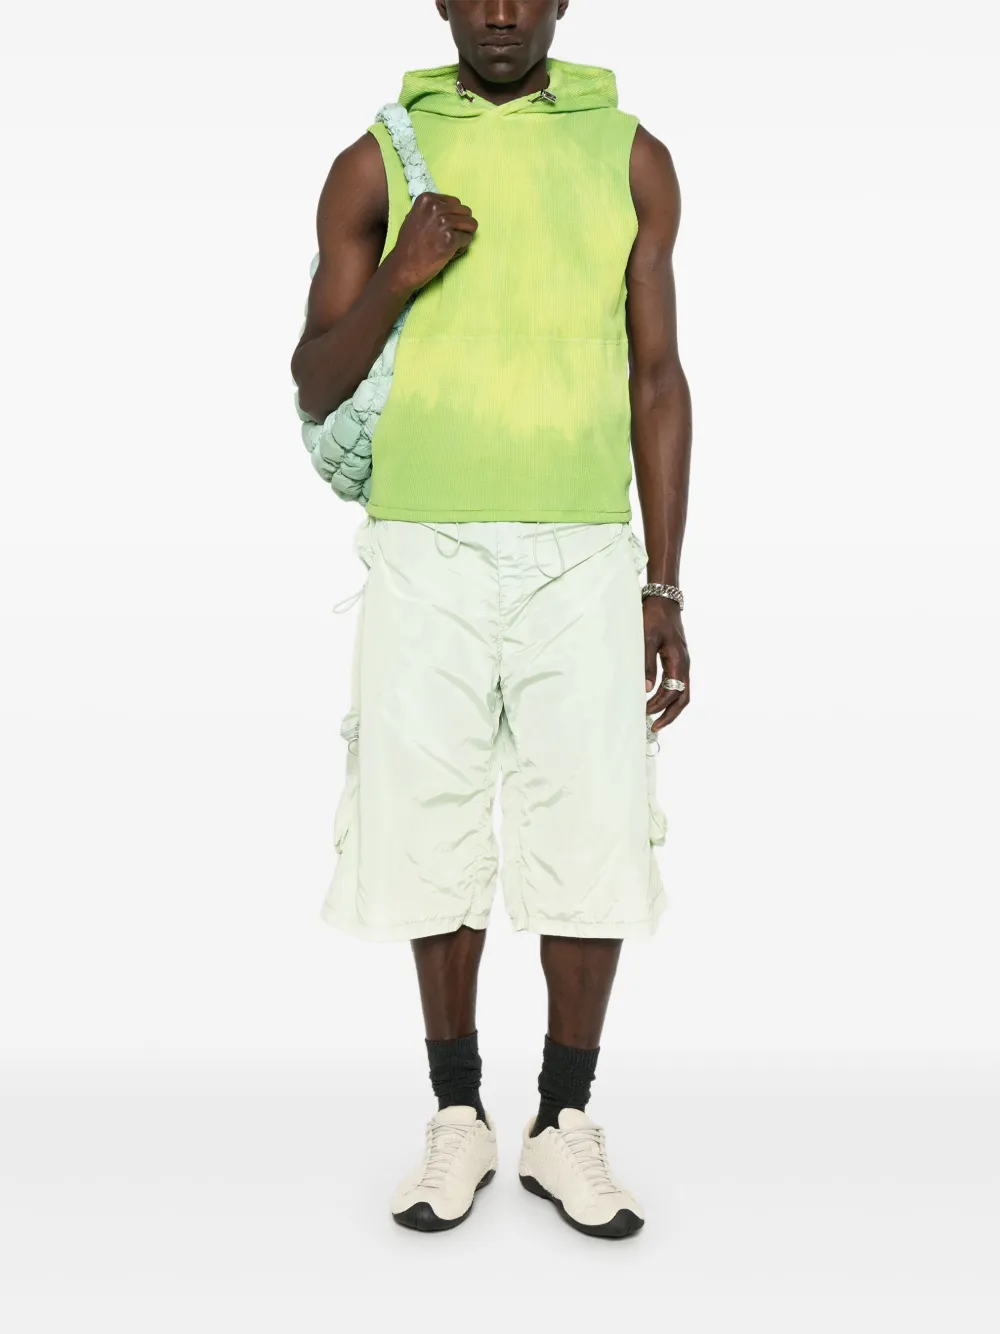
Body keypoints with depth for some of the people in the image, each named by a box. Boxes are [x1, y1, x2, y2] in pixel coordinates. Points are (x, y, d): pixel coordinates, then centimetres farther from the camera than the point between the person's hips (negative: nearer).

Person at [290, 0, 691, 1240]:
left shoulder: (632, 158, 9)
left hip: (583, 557, 1)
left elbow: (657, 379, 8)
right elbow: (313, 387, 6)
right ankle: (459, 1120, 22)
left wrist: (664, 589, 3)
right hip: (425, 556, 0)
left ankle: (564, 1127, 18)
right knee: (433, 836, 4)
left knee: (595, 844, 0)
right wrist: (396, 279, -13)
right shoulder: (376, 165, 6)